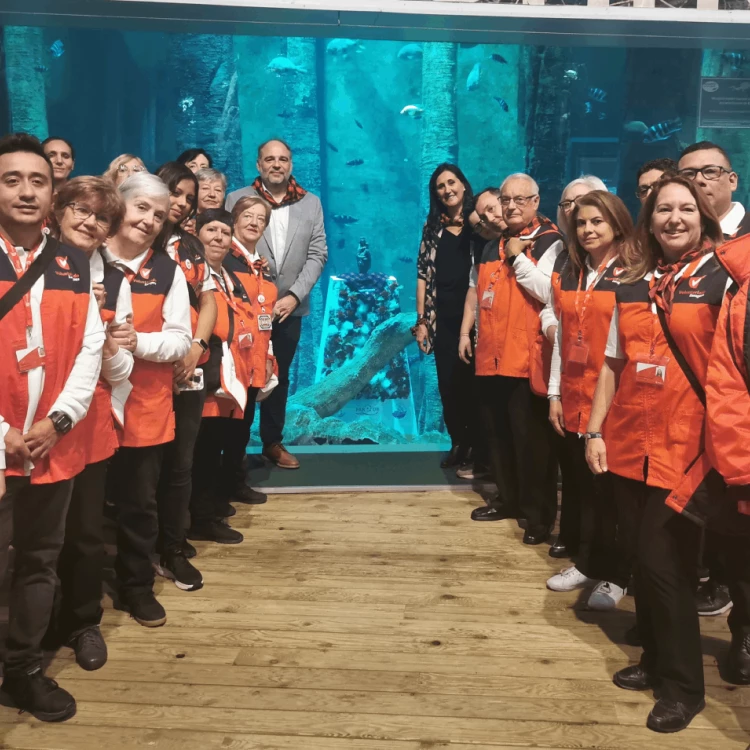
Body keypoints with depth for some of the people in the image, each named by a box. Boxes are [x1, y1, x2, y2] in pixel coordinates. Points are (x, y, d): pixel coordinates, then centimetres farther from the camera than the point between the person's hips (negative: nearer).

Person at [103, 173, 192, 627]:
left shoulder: (168, 271, 4)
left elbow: (181, 340, -2)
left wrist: (137, 342, -17)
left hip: (146, 406, 1)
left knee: (140, 501, 12)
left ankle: (137, 585, 30)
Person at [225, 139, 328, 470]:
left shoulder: (311, 203, 6)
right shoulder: (237, 199, 0)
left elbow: (318, 254, 1)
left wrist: (293, 296, -10)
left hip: (289, 307, 2)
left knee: (279, 377, 14)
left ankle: (273, 442, 27)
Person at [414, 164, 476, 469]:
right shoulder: (433, 225, 9)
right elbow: (423, 273, 7)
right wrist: (421, 319, 3)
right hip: (442, 319, 3)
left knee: (472, 383, 1)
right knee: (447, 384, 7)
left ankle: (476, 446, 17)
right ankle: (458, 444, 21)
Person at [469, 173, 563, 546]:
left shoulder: (550, 243, -5)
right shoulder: (492, 247, 17)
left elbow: (549, 292, -20)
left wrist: (517, 258, -15)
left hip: (527, 358, -7)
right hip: (492, 356, 7)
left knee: (531, 439, -2)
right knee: (498, 433, 15)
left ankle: (540, 515, 11)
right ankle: (509, 499, 31)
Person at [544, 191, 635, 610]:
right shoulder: (567, 274, 11)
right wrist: (554, 392, 9)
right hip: (573, 396, 5)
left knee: (611, 487, 3)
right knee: (579, 483, 12)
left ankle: (616, 576, 18)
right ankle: (586, 562, 27)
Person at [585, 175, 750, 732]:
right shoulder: (632, 288, 10)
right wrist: (595, 431, 7)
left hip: (688, 446, -4)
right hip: (631, 443, 5)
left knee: (666, 564, 1)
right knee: (646, 558, 13)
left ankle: (682, 685, 20)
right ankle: (658, 659, 32)